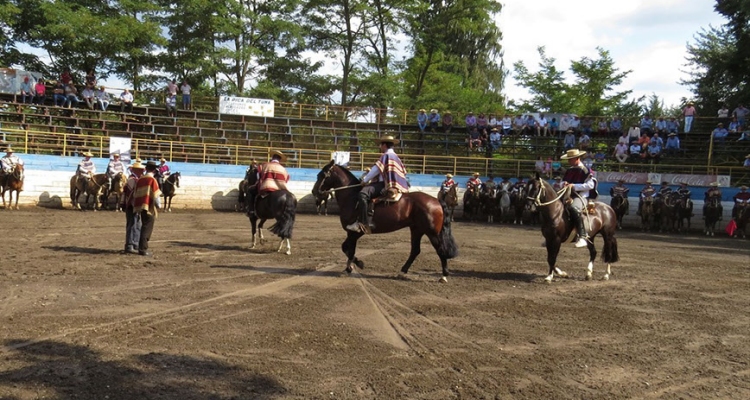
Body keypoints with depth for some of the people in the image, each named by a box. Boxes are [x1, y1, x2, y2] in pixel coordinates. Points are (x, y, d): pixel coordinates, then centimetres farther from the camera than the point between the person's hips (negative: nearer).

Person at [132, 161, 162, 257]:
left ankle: (142, 247, 21)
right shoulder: (152, 180, -10)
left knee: (145, 227, 17)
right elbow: (156, 195, -12)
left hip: (141, 207, 7)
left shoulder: (140, 179, 10)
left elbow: (136, 194, 14)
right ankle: (142, 249, -5)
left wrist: (136, 207, 20)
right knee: (147, 228, -3)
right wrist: (159, 205, 1)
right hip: (150, 208, -7)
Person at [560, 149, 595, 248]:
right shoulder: (569, 170, 16)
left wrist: (574, 186, -18)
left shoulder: (585, 170, -5)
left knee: (574, 209, -38)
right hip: (568, 195, 8)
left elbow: (590, 185, -13)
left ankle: (582, 236, -36)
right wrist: (564, 184, -3)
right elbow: (563, 181, 23)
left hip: (581, 196, -8)